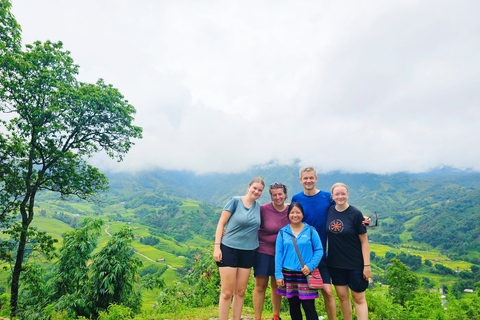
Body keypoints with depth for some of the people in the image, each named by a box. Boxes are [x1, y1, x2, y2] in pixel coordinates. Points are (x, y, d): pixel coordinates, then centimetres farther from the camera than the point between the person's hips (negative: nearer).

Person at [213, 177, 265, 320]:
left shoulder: (258, 206, 8)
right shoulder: (235, 201, -7)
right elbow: (221, 223, -7)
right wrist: (217, 246, -12)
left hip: (247, 251, 5)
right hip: (228, 248, -5)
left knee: (241, 292, 13)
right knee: (227, 292, 0)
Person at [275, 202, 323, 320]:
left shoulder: (311, 231, 1)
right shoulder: (283, 232, 4)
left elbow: (319, 250, 1)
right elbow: (278, 254, 4)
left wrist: (310, 266, -12)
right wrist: (278, 275, -1)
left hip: (306, 274, -2)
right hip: (288, 274, 2)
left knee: (309, 307, 0)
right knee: (294, 307, 13)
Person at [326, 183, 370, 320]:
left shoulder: (355, 214, -12)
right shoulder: (329, 211, -2)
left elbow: (364, 241, -9)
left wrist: (367, 265, -10)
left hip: (355, 263, -3)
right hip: (335, 263, 4)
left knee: (358, 298, 7)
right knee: (342, 296, 14)